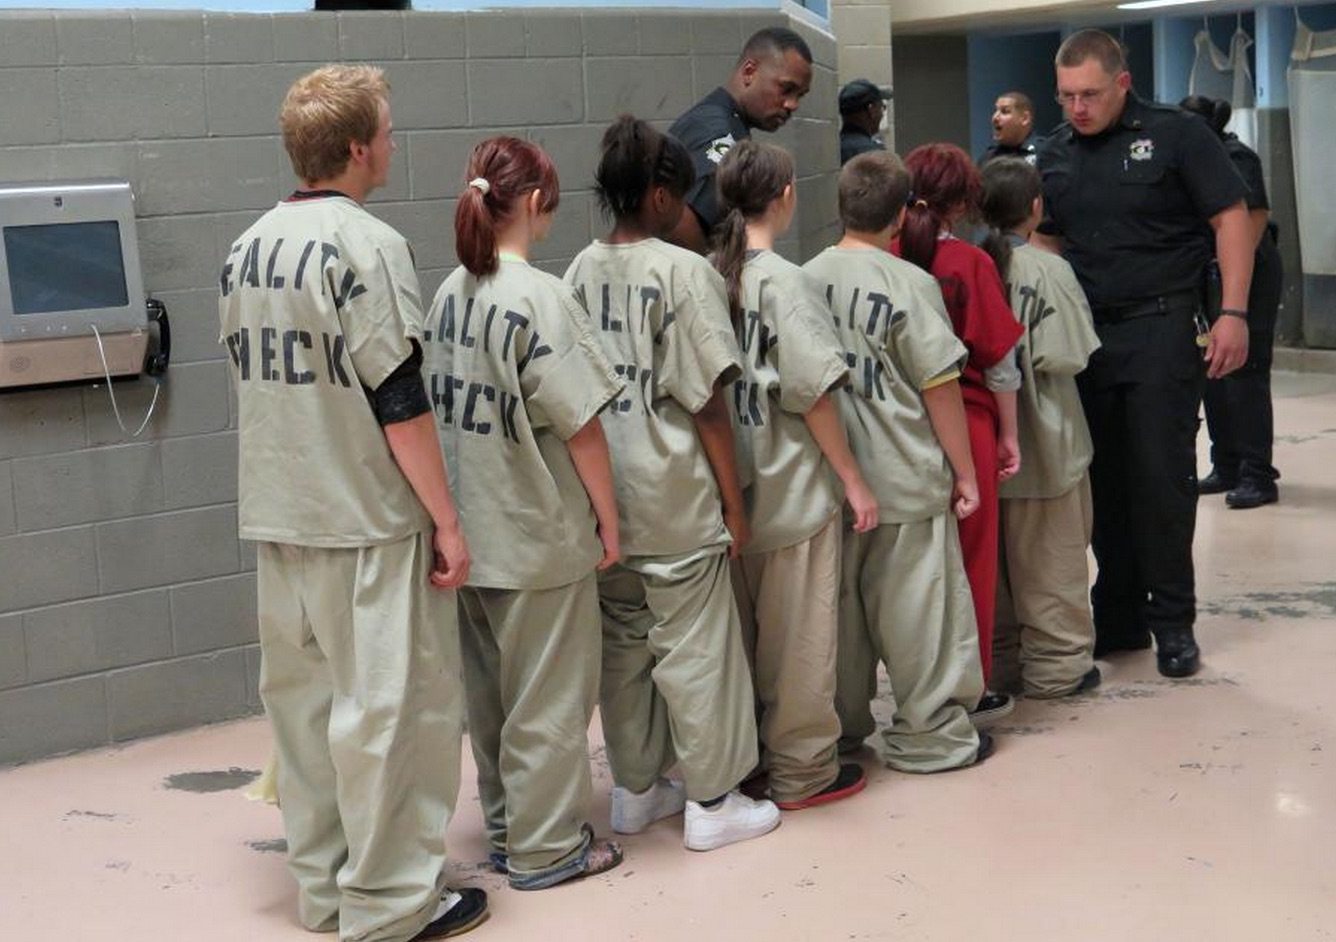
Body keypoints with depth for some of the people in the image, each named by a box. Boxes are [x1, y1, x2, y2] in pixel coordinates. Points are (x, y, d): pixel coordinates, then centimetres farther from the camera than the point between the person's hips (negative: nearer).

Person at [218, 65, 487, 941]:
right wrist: (447, 522, -12)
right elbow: (400, 400, -17)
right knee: (391, 706, 1)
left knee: (303, 701, 14)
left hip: (275, 516, 8)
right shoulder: (366, 244, -14)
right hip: (365, 518, -8)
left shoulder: (248, 250, 9)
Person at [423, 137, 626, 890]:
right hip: (540, 534, -7)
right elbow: (580, 422, -17)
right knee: (549, 695, 6)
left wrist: (458, 510, 17)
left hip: (472, 531, 7)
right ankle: (546, 846, 15)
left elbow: (444, 406, 10)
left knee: (491, 691, 17)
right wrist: (607, 515, -6)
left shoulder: (452, 292, 4)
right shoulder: (541, 297, -17)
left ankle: (507, 828, 30)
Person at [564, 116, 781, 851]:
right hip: (673, 496, -6)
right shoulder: (683, 272, -13)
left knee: (622, 643, 15)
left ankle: (635, 791, 27)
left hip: (602, 494, 6)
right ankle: (711, 802, 13)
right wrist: (733, 501, -5)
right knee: (694, 646, 5)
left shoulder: (581, 271, 3)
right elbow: (708, 402, -12)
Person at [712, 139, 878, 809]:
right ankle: (800, 771, 16)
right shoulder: (785, 281, -15)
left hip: (727, 491, 6)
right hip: (791, 490, -6)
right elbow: (814, 393, -16)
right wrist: (852, 479, -8)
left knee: (738, 634, 17)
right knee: (797, 638, 6)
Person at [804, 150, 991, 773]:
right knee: (918, 610, 5)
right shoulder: (909, 283, -13)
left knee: (841, 605, 16)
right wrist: (964, 471, -2)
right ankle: (931, 735, 13)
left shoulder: (806, 279, 1)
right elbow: (940, 387, -11)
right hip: (905, 481, -5)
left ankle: (842, 725, 27)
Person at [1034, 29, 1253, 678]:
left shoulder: (1176, 135, -6)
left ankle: (1172, 620, 8)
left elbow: (1231, 219, -6)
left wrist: (1233, 313, -14)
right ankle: (1118, 617, 19)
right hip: (1085, 332, 5)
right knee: (1103, 478, 8)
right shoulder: (1055, 153, 10)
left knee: (1162, 475, -4)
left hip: (1161, 327, -5)